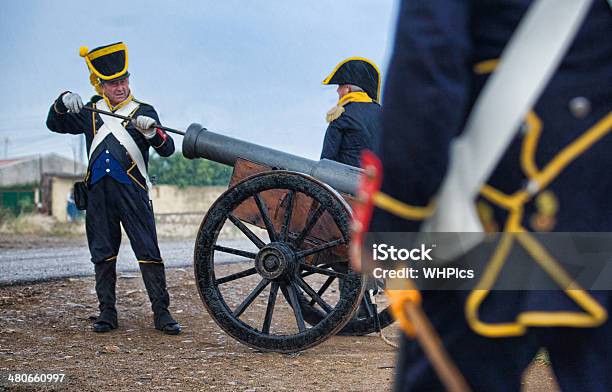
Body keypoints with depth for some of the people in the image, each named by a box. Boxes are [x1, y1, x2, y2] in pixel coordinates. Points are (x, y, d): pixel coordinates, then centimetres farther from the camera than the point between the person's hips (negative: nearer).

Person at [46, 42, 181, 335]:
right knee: (103, 254, 7)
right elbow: (54, 124, 22)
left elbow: (167, 150, -2)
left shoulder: (143, 112, 7)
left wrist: (152, 132, -23)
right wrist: (63, 102, 2)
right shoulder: (90, 113, 16)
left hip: (132, 192, -3)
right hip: (99, 193, 3)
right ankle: (107, 311, 15)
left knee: (148, 251, -7)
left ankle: (161, 313, -5)